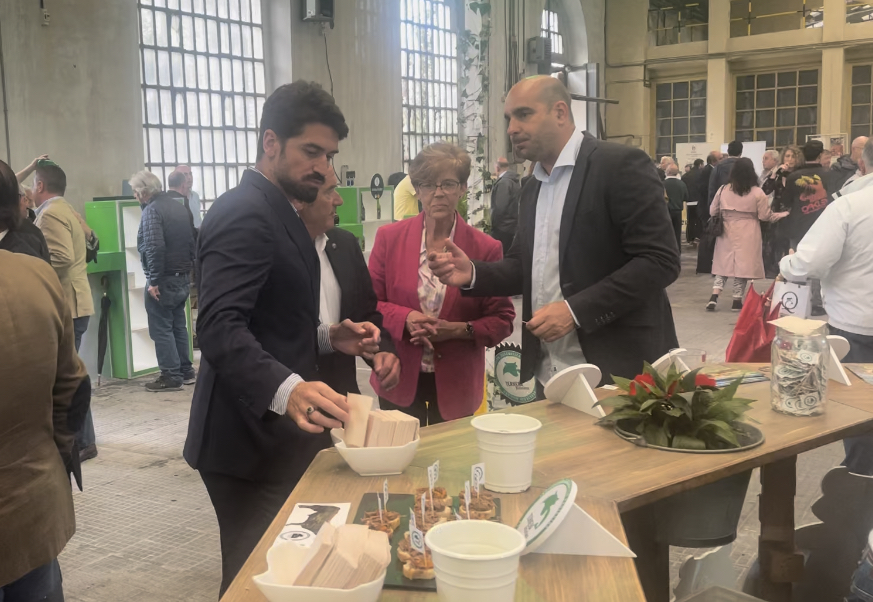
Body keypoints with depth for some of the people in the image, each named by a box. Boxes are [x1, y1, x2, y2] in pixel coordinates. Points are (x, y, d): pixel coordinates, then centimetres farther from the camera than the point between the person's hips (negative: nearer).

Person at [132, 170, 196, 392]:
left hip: (163, 280, -9)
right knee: (179, 325, 16)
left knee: (161, 329, -1)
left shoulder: (152, 210, -15)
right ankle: (186, 371, 22)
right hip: (182, 278, 9)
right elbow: (191, 240, 16)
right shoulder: (178, 205, 12)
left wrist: (153, 280, -20)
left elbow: (155, 247, -24)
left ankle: (171, 376, 1)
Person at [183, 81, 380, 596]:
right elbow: (220, 328, -29)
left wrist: (328, 338, 5)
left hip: (272, 430, 10)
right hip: (251, 439, -10)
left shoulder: (273, 210, 15)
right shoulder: (245, 213, -17)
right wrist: (287, 389, -44)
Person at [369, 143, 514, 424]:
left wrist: (458, 330, -18)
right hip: (400, 381, 1)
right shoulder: (389, 238, -1)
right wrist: (405, 319, -16)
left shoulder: (485, 248, -4)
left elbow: (502, 320, -1)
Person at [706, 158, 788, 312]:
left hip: (727, 234, 2)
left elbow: (712, 212, 5)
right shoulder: (757, 192, -9)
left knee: (724, 264, 10)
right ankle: (737, 301, 10)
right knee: (743, 266, 6)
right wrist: (784, 214, 12)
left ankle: (714, 297, -3)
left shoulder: (723, 190, -3)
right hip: (747, 236, -2)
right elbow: (766, 216, -4)